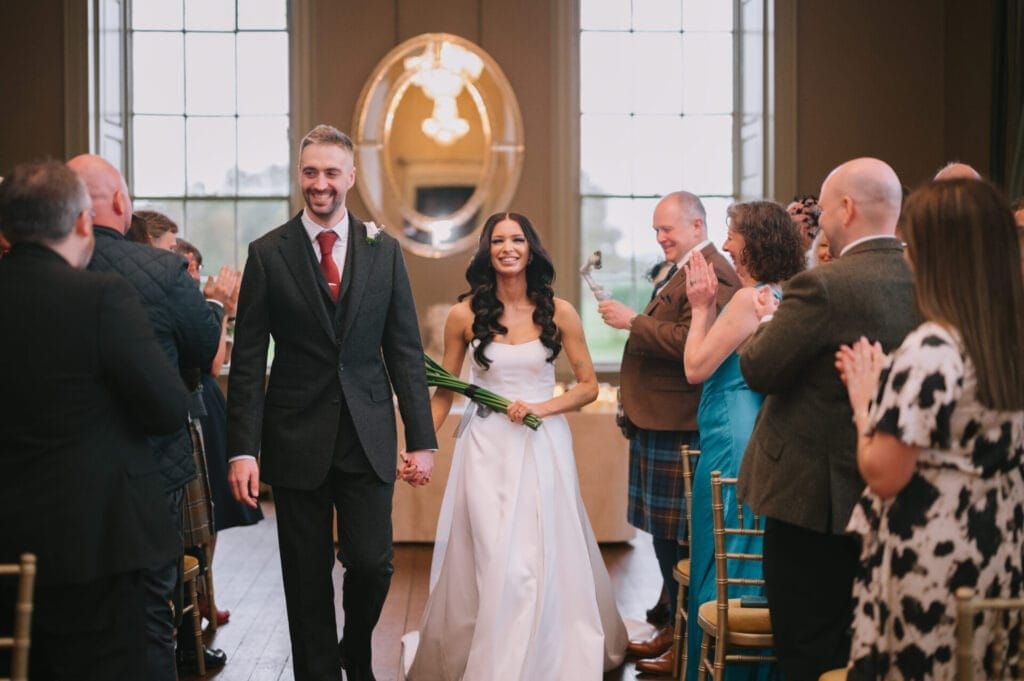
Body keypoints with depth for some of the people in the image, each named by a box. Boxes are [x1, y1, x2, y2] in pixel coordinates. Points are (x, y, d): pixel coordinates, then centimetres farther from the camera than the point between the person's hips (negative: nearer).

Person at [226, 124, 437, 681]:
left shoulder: (383, 250, 5)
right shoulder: (268, 253, 0)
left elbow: (405, 350, 5)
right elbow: (248, 360, -2)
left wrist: (421, 438, 1)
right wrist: (242, 449, -9)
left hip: (368, 437, 1)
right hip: (297, 439, -1)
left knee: (372, 562, 0)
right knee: (307, 578, 6)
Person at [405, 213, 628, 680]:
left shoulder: (558, 312, -2)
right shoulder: (465, 314, -2)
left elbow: (588, 386, 4)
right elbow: (444, 391, 5)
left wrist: (542, 407, -12)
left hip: (543, 446, 1)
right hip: (486, 448, 0)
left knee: (547, 559, 4)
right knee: (496, 563, -1)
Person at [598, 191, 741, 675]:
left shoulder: (712, 275, -15)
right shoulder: (680, 271, 18)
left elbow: (689, 343, -25)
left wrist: (633, 321, -18)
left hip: (679, 427, -10)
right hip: (656, 421, 10)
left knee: (680, 536, -2)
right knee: (663, 532, 15)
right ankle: (674, 628, 26)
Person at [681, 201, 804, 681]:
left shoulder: (750, 298, -17)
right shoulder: (779, 297, 10)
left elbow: (696, 367, -14)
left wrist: (701, 307, -4)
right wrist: (708, 306, 8)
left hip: (735, 443, -10)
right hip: (761, 436, 10)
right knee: (754, 555, 17)